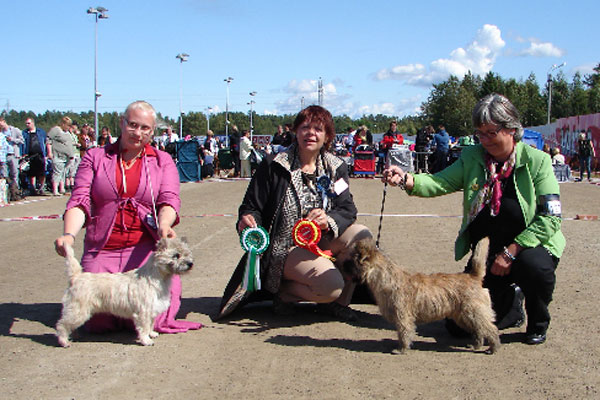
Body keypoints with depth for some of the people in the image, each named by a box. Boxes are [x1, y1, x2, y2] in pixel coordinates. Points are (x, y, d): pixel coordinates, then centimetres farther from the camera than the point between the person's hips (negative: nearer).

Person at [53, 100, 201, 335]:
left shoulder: (162, 161, 10)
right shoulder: (95, 157, 10)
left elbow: (169, 199, -5)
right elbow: (80, 201, -1)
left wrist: (164, 225, -28)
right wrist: (69, 234, -21)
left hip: (146, 247, -1)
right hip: (102, 251, 1)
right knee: (98, 322, -12)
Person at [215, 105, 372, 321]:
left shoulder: (335, 168, 4)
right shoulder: (273, 166, -6)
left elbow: (347, 209, -5)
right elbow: (252, 206, -5)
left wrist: (329, 220, -27)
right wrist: (247, 220, -29)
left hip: (322, 241, 5)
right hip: (285, 248, -5)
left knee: (361, 236, -23)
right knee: (330, 285, -27)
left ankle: (336, 301, -2)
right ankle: (284, 292, 5)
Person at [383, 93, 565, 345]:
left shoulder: (537, 161, -11)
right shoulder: (472, 157, -1)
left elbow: (550, 218, -16)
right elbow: (440, 182, -16)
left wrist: (511, 251, -23)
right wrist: (406, 179, -36)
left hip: (527, 246, -3)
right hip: (485, 254, 3)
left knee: (534, 266, -37)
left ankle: (538, 324, -4)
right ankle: (512, 304, 30)